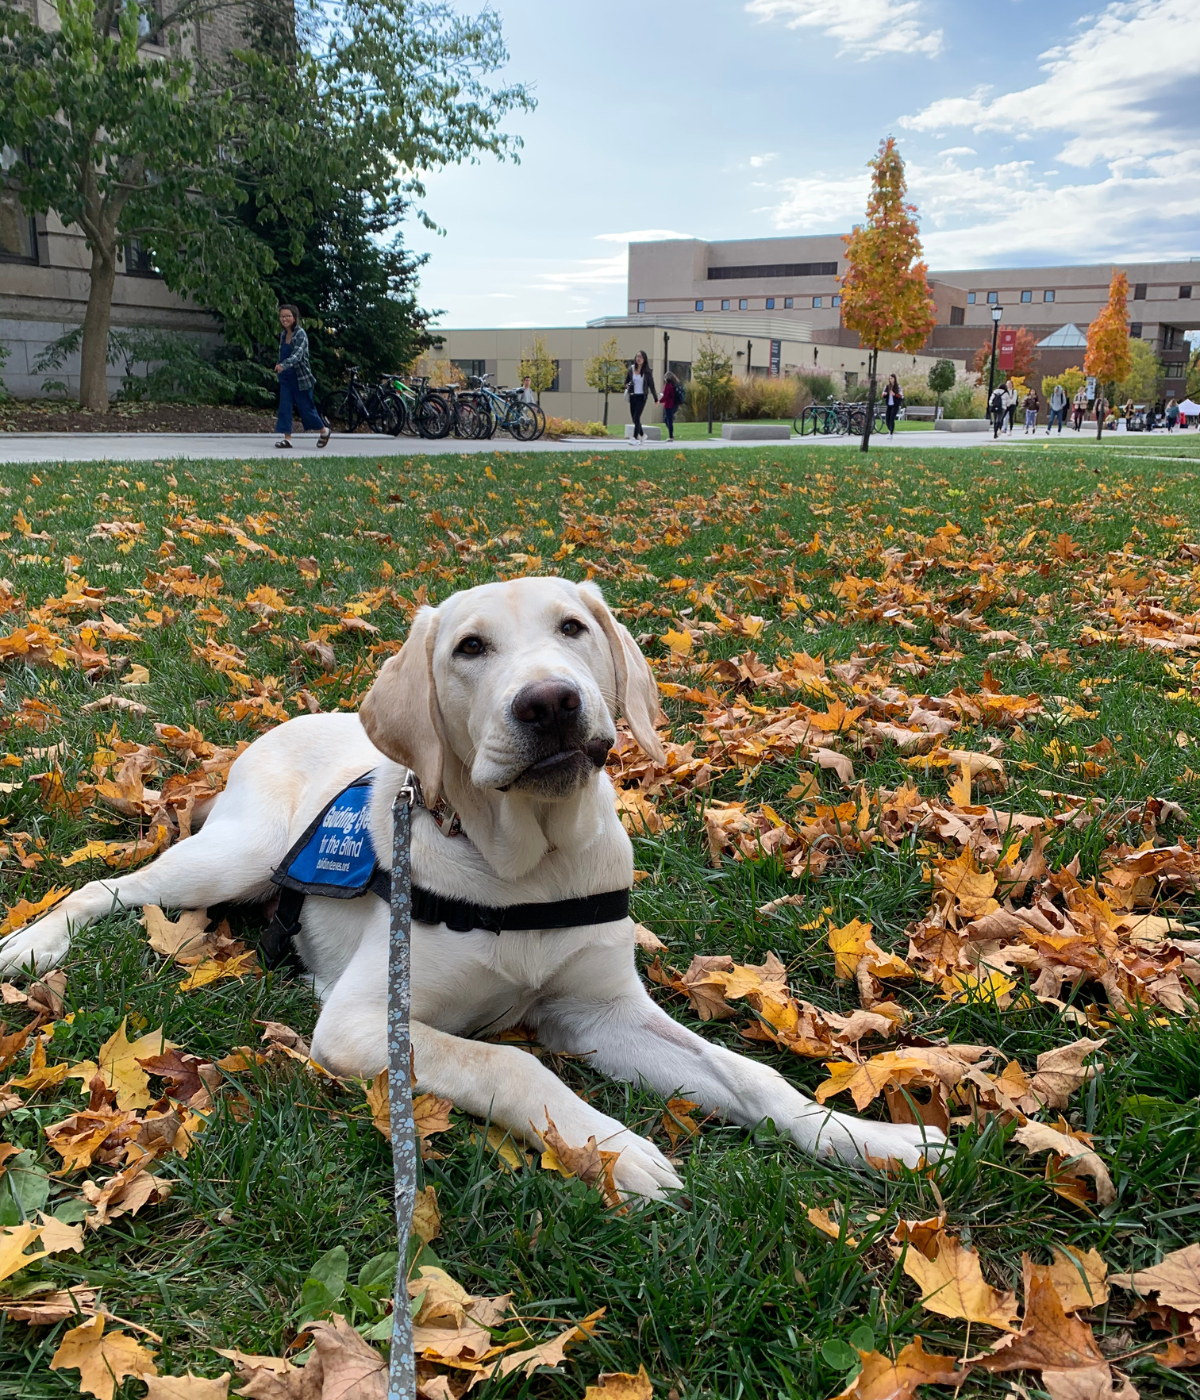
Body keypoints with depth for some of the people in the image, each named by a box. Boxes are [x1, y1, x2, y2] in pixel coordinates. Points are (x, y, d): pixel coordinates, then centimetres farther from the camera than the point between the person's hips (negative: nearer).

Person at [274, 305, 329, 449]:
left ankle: (324, 430, 26)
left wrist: (283, 365, -46)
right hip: (286, 378, 6)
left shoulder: (300, 334, -16)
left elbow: (297, 355, -31)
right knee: (285, 407, -3)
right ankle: (287, 437, -1)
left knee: (306, 407, 4)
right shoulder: (283, 334, 5)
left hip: (301, 377, -6)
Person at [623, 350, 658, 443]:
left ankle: (635, 438, -10)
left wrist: (656, 399, 5)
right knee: (634, 417, 9)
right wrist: (627, 386, -8)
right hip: (633, 396, 4)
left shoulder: (647, 371, -4)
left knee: (637, 417, -13)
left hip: (642, 397, -4)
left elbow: (651, 385, 2)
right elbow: (626, 381, 16)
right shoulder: (631, 369, 4)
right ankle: (642, 435, 29)